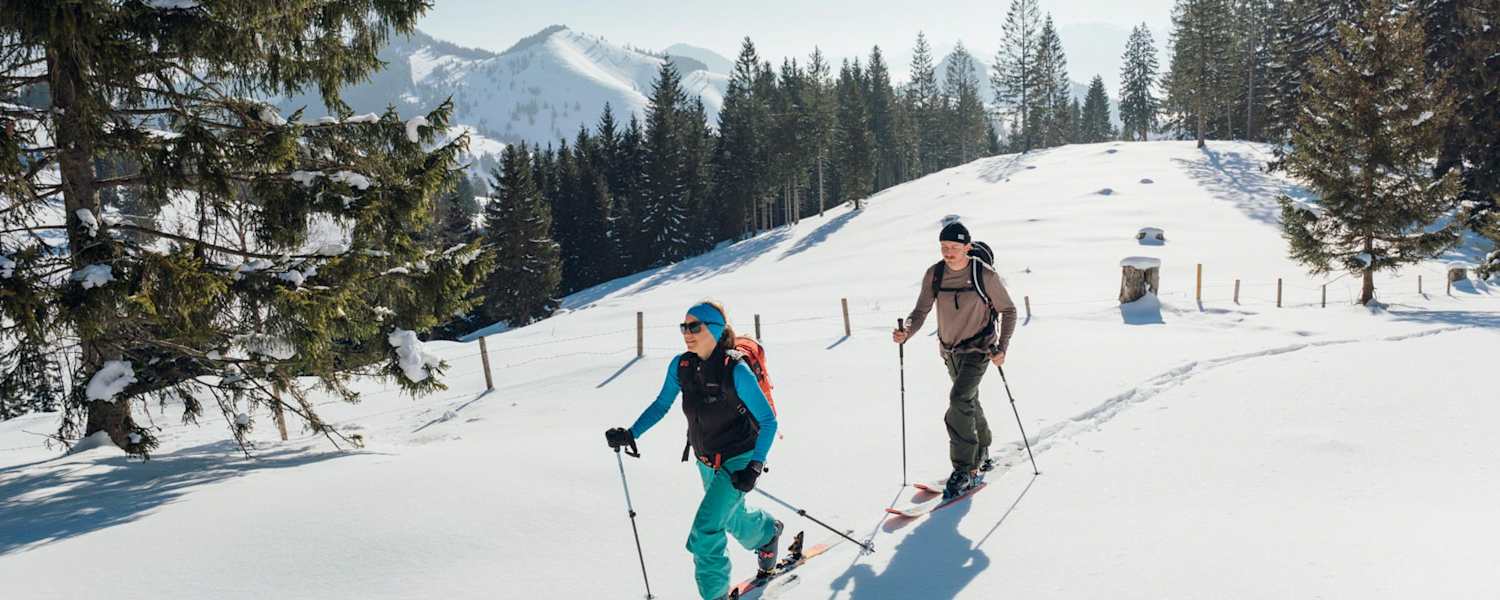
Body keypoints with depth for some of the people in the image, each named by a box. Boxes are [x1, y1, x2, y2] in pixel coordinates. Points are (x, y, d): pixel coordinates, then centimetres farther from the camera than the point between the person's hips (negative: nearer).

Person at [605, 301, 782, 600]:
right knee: (732, 519, 26)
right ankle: (767, 531, 58)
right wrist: (630, 434, -6)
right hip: (707, 461, 6)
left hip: (738, 461, -6)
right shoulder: (680, 366, -11)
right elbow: (661, 405, 6)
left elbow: (768, 421, -20)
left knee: (705, 529, -16)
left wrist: (755, 467, -28)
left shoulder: (736, 371, -27)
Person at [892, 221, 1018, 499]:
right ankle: (981, 456, 42)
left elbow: (1008, 310, -5)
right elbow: (921, 311, -7)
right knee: (969, 402, 21)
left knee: (960, 400, -22)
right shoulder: (934, 274, -7)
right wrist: (906, 332, -28)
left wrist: (1002, 347, -14)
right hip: (949, 349, 5)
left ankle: (966, 470, -16)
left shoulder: (985, 275, -17)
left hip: (978, 349, -5)